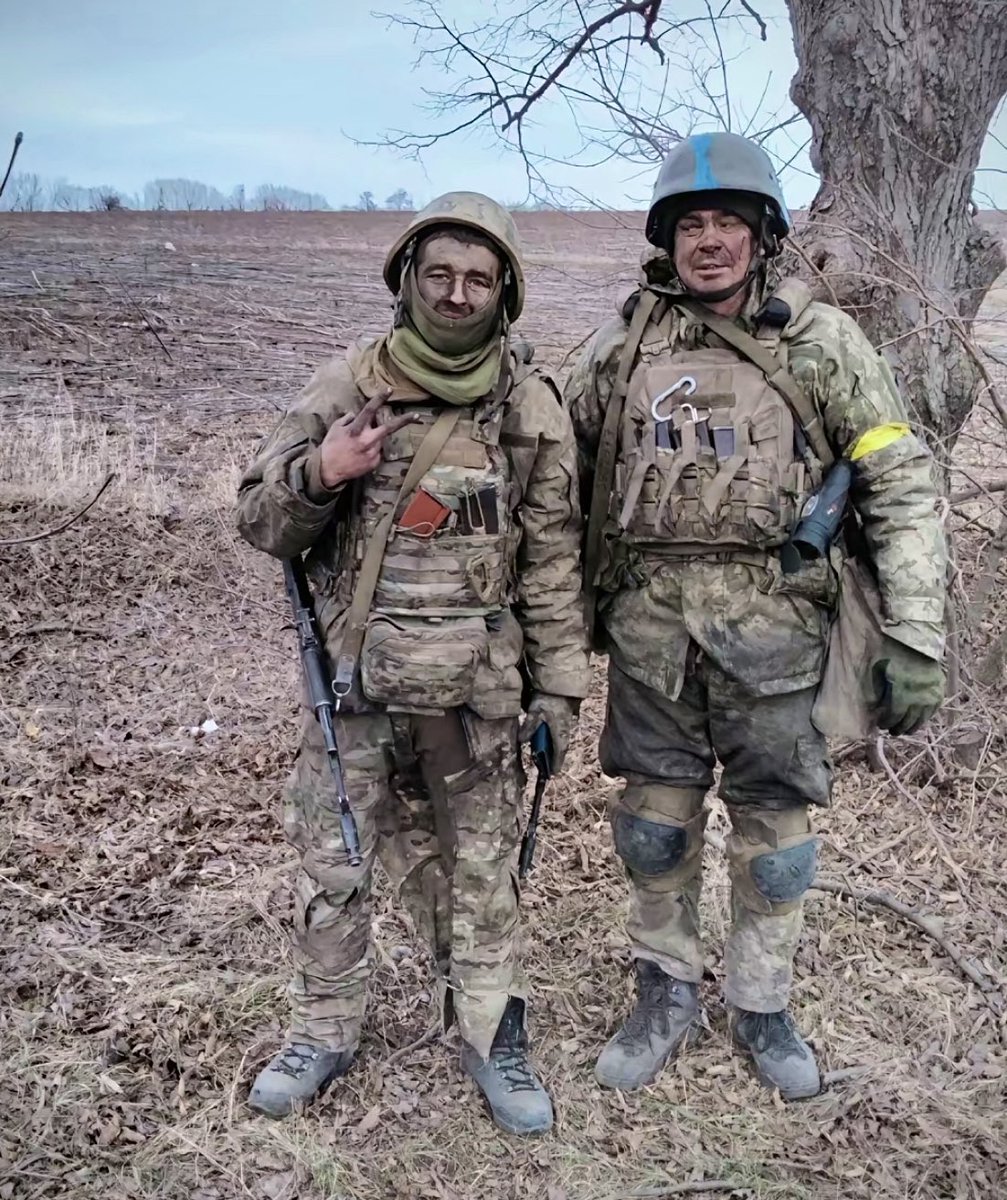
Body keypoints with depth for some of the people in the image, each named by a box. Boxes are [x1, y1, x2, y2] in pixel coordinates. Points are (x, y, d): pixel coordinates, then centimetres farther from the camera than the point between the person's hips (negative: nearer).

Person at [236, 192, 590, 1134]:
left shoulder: (533, 410, -2)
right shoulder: (344, 387, -2)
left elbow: (553, 562, 2)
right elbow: (259, 520, 1)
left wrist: (559, 687, 1)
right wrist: (317, 475, -19)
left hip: (478, 686, 0)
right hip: (353, 676, 1)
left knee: (479, 869, 12)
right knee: (331, 865, 11)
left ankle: (491, 1037, 29)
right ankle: (323, 1032, 32)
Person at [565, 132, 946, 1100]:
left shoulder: (822, 342, -2)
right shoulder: (621, 345, 4)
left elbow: (901, 488, -3)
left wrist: (914, 638, -10)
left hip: (772, 625, -1)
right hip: (650, 624, 2)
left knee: (774, 822, 10)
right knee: (655, 821, 11)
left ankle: (762, 1007, 31)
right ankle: (665, 996, 32)